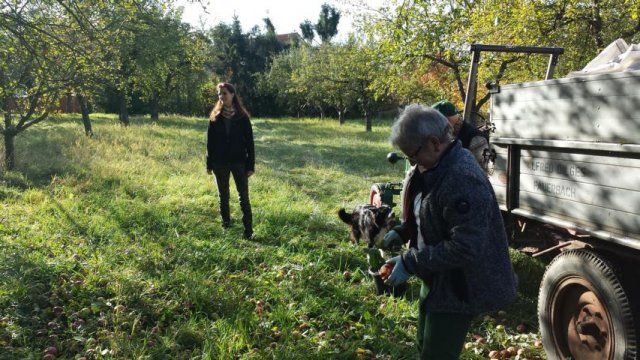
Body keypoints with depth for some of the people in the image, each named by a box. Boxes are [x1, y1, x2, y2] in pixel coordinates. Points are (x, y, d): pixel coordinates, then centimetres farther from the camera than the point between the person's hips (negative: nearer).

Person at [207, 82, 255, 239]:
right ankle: (226, 222, 30)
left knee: (243, 196, -3)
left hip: (239, 161, -2)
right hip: (220, 162, 3)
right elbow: (210, 141, 5)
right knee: (223, 195, 14)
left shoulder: (242, 116, -4)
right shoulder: (215, 116, 2)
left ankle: (248, 229, 1)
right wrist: (209, 164, 3)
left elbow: (249, 141, -4)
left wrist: (251, 165, -8)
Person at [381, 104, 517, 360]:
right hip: (438, 280, 10)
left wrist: (410, 263, -27)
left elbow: (465, 248, -32)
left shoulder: (462, 180, -30)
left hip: (459, 288, -10)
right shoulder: (435, 166, 3)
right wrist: (401, 232, 3)